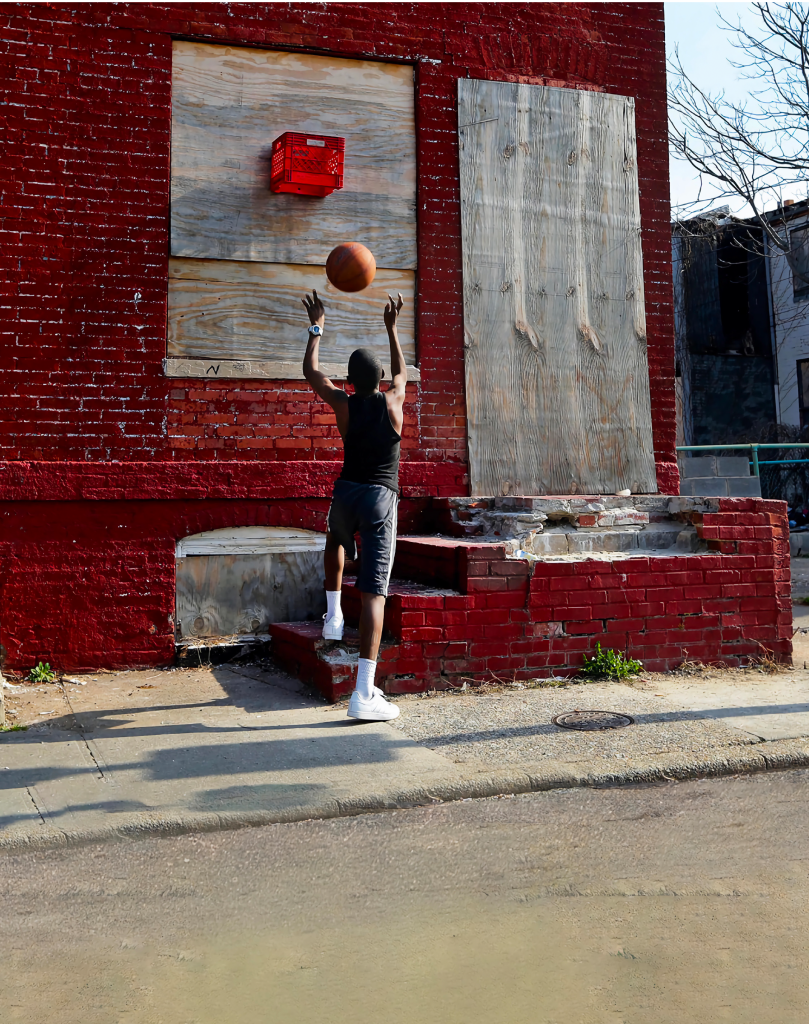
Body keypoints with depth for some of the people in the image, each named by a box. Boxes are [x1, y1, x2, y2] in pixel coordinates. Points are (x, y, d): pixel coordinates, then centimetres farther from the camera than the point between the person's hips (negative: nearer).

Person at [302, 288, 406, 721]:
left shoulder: (344, 405, -1)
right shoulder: (393, 401, 0)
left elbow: (310, 371, 17)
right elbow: (401, 371, 24)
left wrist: (317, 327, 27)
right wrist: (392, 328, 34)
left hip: (347, 491, 2)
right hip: (381, 498, -2)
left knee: (336, 541, 39)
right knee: (374, 590, -10)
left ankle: (333, 615, 32)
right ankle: (364, 693, -16)